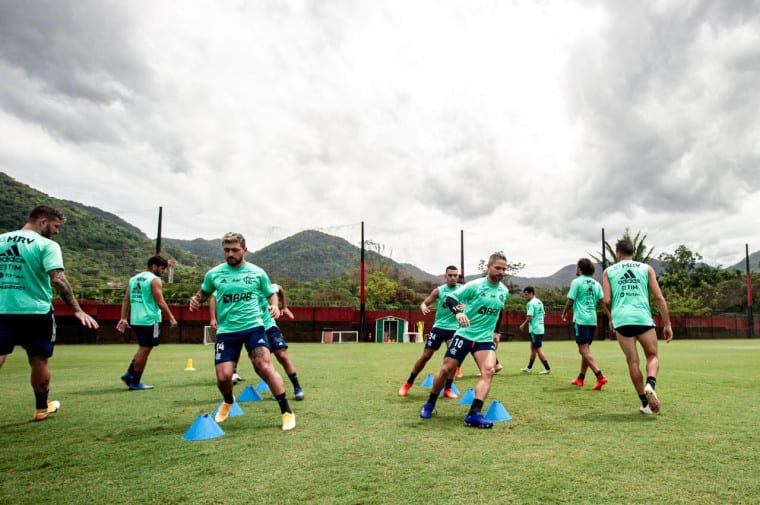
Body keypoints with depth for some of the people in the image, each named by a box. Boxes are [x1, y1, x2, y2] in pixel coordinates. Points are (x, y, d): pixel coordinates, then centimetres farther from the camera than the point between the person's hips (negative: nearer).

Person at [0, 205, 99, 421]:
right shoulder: (47, 245, -9)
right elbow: (57, 279, -19)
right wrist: (78, 310, -19)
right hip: (36, 312, -4)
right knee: (39, 361, 12)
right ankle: (42, 408, 29)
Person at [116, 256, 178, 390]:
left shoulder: (134, 278, 16)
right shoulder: (154, 280, -8)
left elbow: (126, 300, 12)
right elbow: (160, 302, -14)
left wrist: (123, 318, 11)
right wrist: (171, 318, -8)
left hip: (135, 320, 8)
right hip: (150, 320, -8)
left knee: (143, 348, 21)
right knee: (144, 350, 0)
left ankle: (129, 374, 15)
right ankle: (135, 383, 6)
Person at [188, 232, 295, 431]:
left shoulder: (257, 272, 1)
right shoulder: (213, 274, 2)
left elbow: (271, 294, 14)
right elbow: (204, 292, 21)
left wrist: (274, 306, -9)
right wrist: (196, 299, -3)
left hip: (253, 327, -1)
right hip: (226, 331, 2)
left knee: (265, 367, -18)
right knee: (223, 376, -4)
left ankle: (287, 412, -4)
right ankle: (228, 401, 34)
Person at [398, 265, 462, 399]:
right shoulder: (439, 290, -3)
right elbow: (424, 303, 2)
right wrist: (423, 307, -22)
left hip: (454, 328, 0)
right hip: (438, 326, 0)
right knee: (425, 356, 3)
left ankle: (448, 389, 4)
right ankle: (408, 384, 17)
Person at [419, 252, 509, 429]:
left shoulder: (504, 291, 5)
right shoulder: (475, 285, -13)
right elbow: (449, 299, -16)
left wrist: (496, 331, 24)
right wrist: (458, 312, -35)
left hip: (485, 338, 4)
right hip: (464, 334, -3)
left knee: (489, 370, -20)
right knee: (446, 369, 0)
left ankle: (474, 414, -21)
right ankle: (430, 404, 23)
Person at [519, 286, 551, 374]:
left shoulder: (531, 303, -15)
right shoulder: (540, 302, 13)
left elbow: (530, 317, -20)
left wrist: (523, 325, -6)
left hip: (534, 330, -9)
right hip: (540, 328, 9)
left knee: (538, 349, -3)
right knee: (533, 348, 16)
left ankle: (547, 368, -2)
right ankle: (529, 368, 24)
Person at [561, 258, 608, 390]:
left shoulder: (576, 282, -6)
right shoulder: (596, 284, 11)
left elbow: (570, 301, -6)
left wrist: (564, 314, 10)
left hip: (580, 320, -7)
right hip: (592, 320, 7)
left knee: (584, 350, -7)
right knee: (585, 349, 16)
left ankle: (600, 377, -20)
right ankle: (580, 378, 25)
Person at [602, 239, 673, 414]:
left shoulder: (608, 271, 13)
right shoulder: (646, 268, 13)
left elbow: (606, 300, 3)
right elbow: (659, 297, 6)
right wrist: (667, 324, 9)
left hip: (621, 319, 0)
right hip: (643, 318, 0)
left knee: (633, 362, 9)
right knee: (652, 356, 16)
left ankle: (645, 403, 11)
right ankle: (650, 384, -13)